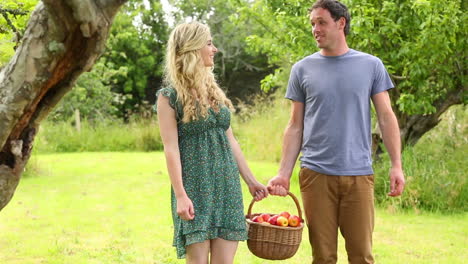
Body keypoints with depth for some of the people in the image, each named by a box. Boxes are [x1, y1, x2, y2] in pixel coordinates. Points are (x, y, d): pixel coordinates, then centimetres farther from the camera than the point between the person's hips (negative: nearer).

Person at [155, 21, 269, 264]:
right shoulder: (170, 96, -4)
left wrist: (251, 181, 14)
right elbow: (171, 148, -10)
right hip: (195, 187, -5)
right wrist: (180, 195, -18)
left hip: (226, 185, 5)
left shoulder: (214, 91, 14)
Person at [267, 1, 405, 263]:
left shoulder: (371, 66, 5)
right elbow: (295, 127, 9)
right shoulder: (303, 69, 7)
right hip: (316, 173, 1)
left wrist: (397, 165, -2)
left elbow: (386, 117, 6)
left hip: (359, 174, 0)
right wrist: (284, 173, 2)